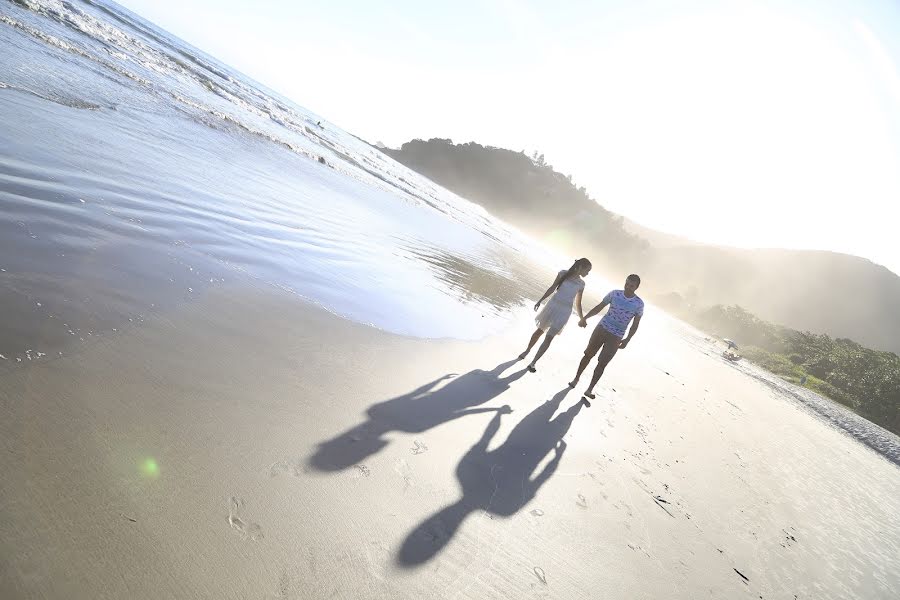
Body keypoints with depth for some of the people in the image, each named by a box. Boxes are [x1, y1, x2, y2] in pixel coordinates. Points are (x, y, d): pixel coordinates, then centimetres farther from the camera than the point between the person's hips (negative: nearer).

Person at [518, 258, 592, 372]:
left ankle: (533, 362, 2)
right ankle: (527, 351, 35)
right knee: (540, 330, 12)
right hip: (553, 305, 0)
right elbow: (552, 288, 6)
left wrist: (582, 319, 10)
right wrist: (540, 301, 5)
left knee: (549, 338, -5)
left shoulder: (581, 284, 4)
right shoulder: (563, 273, -1)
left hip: (564, 312, 0)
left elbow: (578, 304, 11)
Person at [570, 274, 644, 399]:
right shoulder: (614, 293, -2)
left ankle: (590, 389, 2)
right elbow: (599, 307, 6)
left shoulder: (639, 304, -6)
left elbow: (635, 324, 0)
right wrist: (585, 317, -4)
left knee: (602, 364, -5)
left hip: (616, 337, -2)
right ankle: (576, 378, 26)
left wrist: (627, 340, -10)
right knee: (588, 354, 8)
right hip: (602, 328, 2)